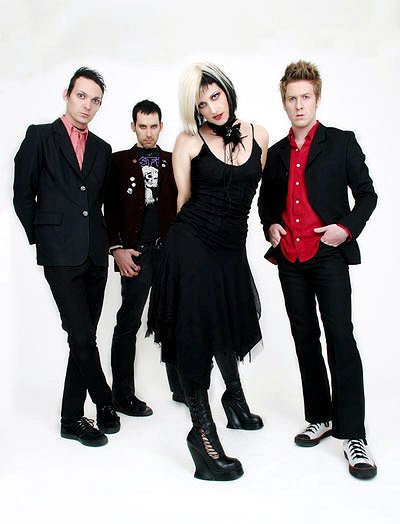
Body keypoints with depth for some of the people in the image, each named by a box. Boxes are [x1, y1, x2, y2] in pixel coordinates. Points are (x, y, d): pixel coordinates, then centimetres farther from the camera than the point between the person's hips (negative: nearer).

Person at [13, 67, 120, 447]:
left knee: (83, 337, 8)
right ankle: (104, 403, 10)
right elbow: (23, 195, 2)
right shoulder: (40, 136, 3)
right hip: (61, 254, -5)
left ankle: (72, 417, 19)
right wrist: (42, 238, 3)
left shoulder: (102, 149, 16)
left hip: (95, 254, 5)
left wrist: (108, 242, 10)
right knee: (82, 336, -9)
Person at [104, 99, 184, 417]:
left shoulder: (173, 161, 12)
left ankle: (181, 387, 23)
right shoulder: (119, 161, 7)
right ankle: (123, 395, 11)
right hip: (136, 252, -3)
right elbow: (111, 208, 2)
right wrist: (118, 248, -8)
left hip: (170, 250, 3)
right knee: (129, 323, 0)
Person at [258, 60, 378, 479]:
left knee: (340, 338, -10)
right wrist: (271, 225, 4)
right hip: (290, 259, 5)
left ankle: (352, 434, -3)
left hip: (328, 256, -5)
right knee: (305, 341, 10)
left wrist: (347, 227, -13)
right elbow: (266, 201, 24)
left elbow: (367, 194, 3)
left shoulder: (342, 143, 3)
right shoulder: (276, 153, 15)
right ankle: (320, 418, 23)